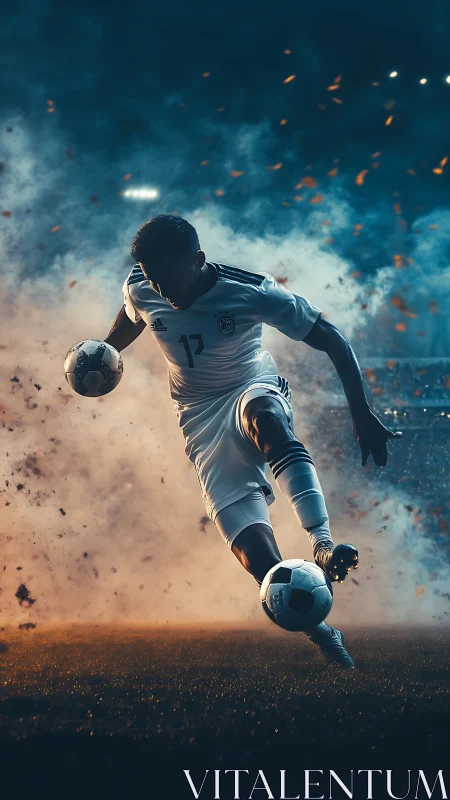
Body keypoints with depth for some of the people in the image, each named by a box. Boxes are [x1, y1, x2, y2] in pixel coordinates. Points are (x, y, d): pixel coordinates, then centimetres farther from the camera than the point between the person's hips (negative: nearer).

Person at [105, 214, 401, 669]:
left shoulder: (254, 293, -21)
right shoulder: (139, 291, -9)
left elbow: (332, 341, -15)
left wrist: (361, 415, -20)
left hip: (254, 390, -3)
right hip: (201, 420, 3)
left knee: (263, 419, -44)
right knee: (250, 545, -17)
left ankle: (322, 543, -55)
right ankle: (319, 632, -8)